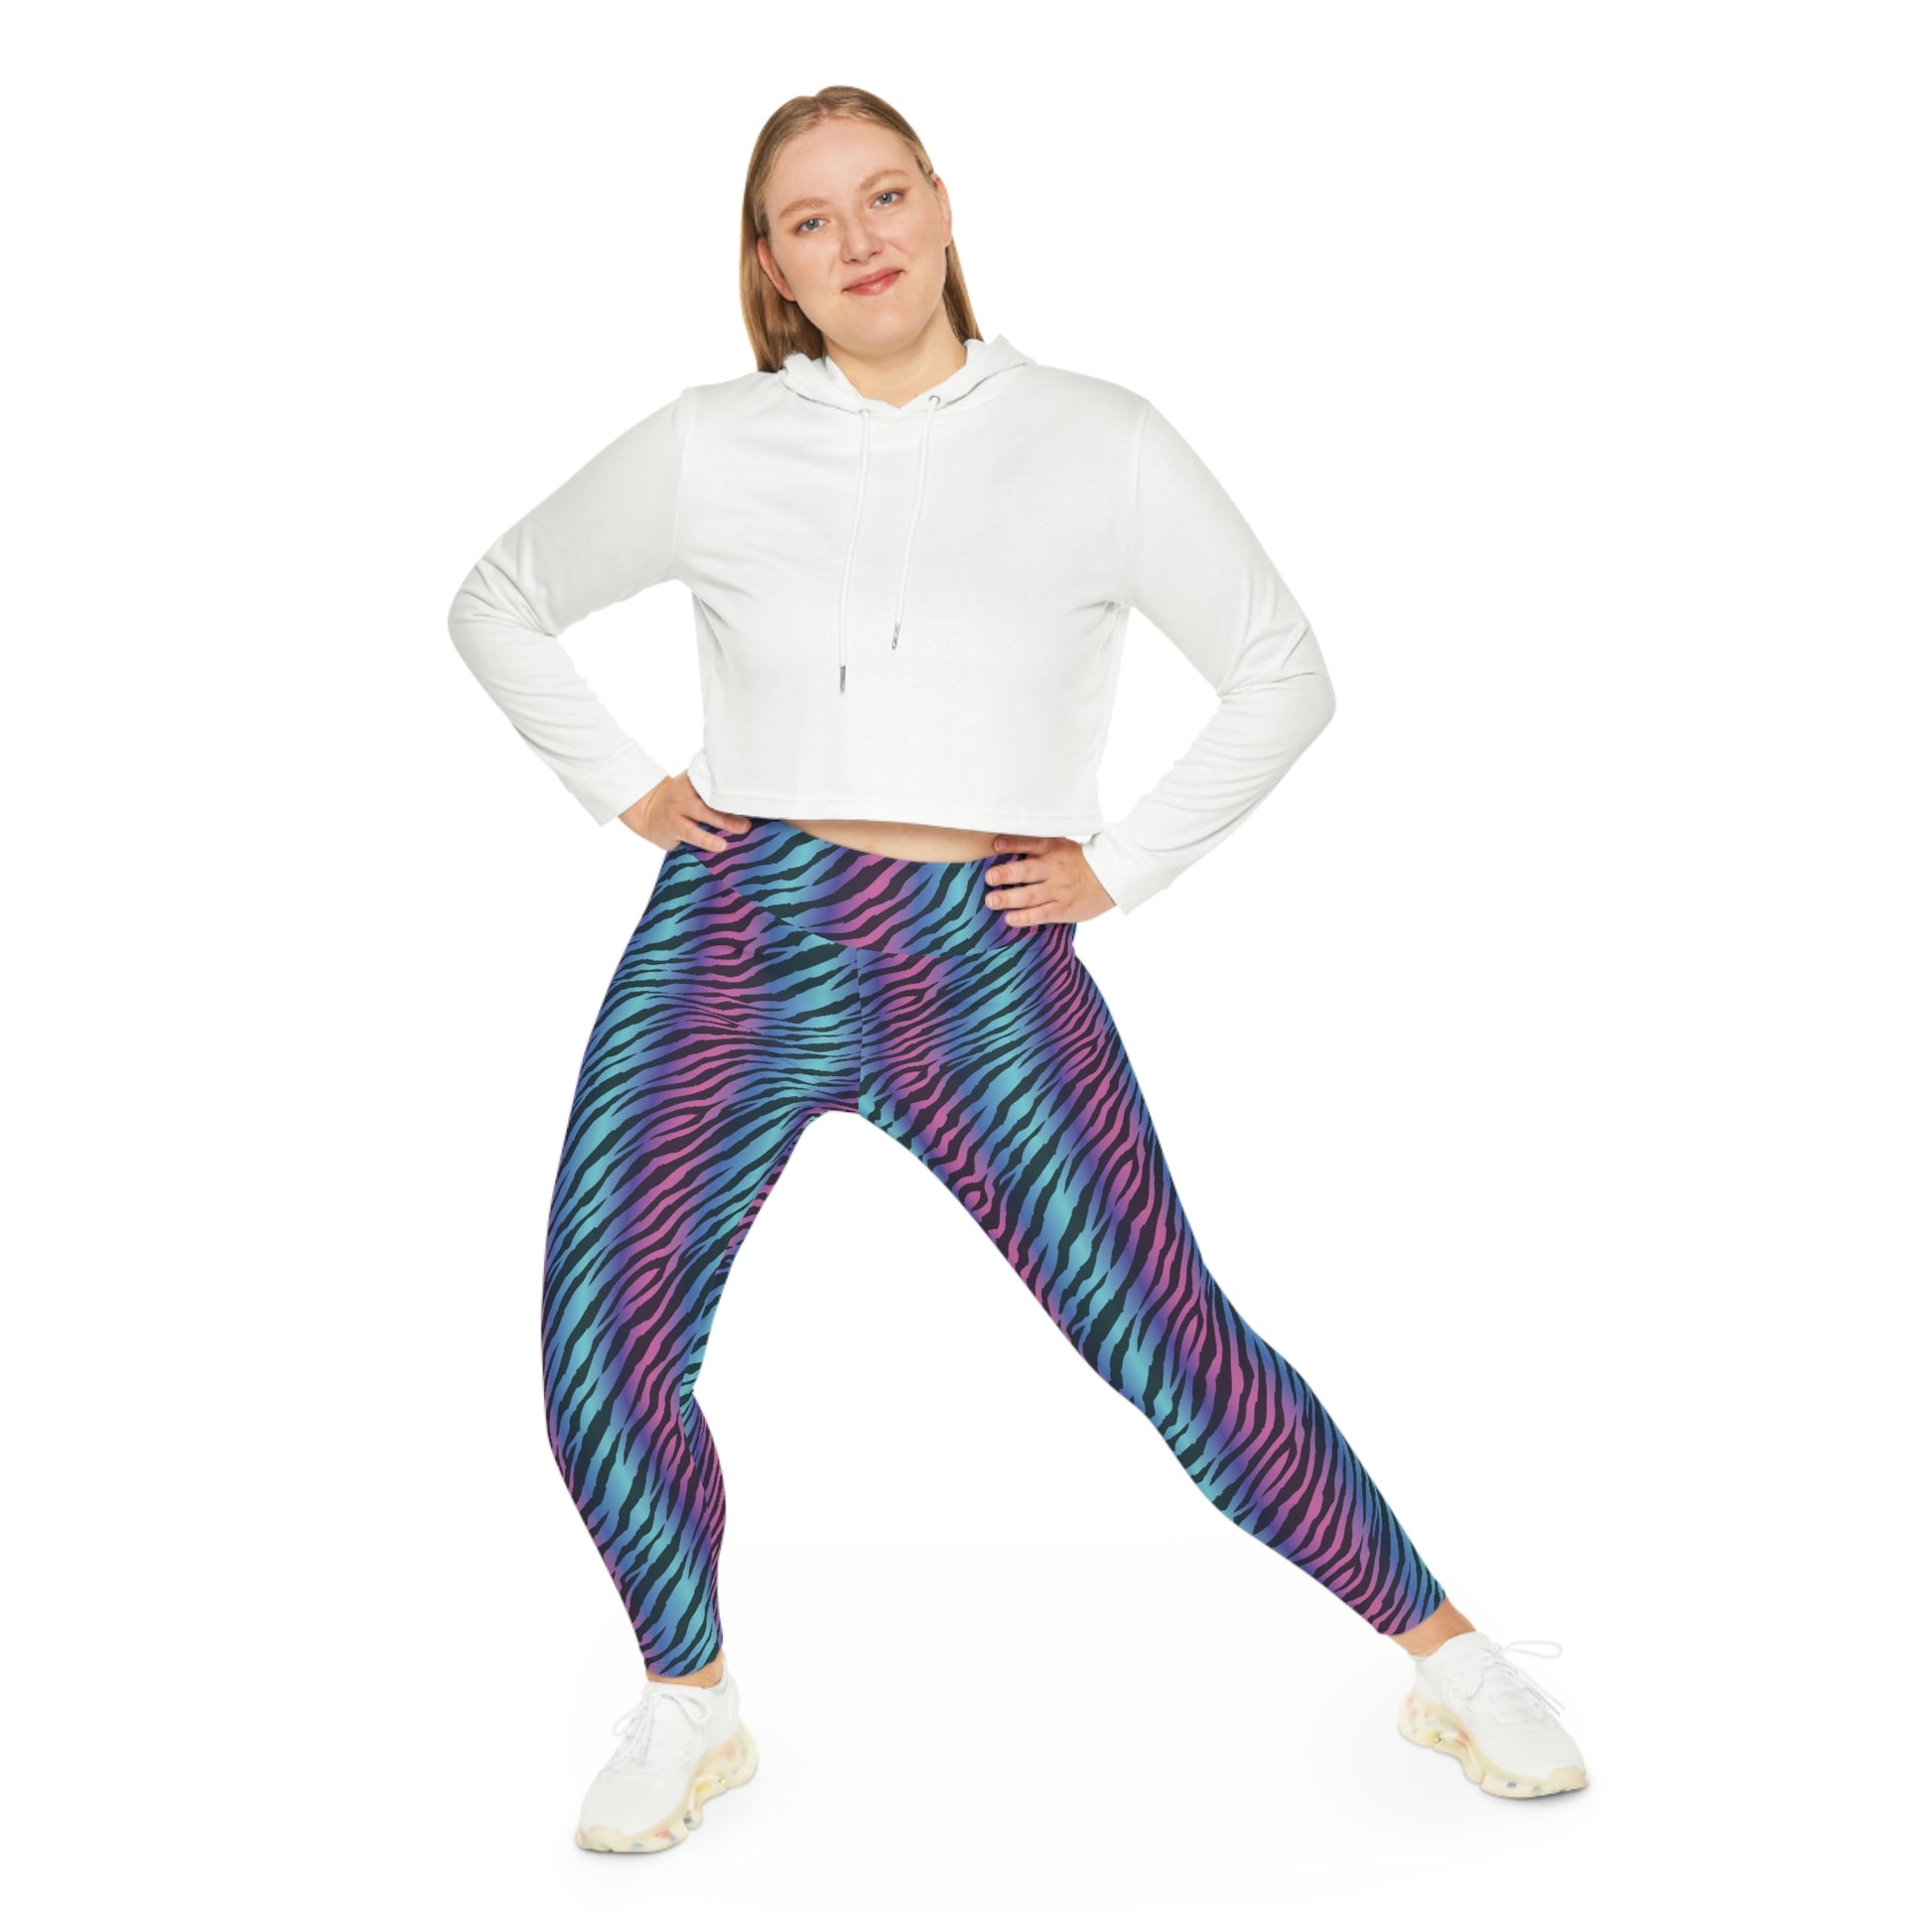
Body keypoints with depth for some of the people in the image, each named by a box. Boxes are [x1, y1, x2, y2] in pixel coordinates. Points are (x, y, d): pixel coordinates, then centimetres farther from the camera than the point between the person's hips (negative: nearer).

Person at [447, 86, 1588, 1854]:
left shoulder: (1099, 444, 5)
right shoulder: (706, 451, 7)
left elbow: (1283, 675, 12)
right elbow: (500, 603, 21)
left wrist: (1126, 864, 5)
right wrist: (628, 791, 10)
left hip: (992, 962, -1)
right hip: (744, 933, 2)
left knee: (1173, 1347, -3)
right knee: (606, 1348, -9)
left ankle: (1446, 1650, 17)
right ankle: (690, 1704, 17)